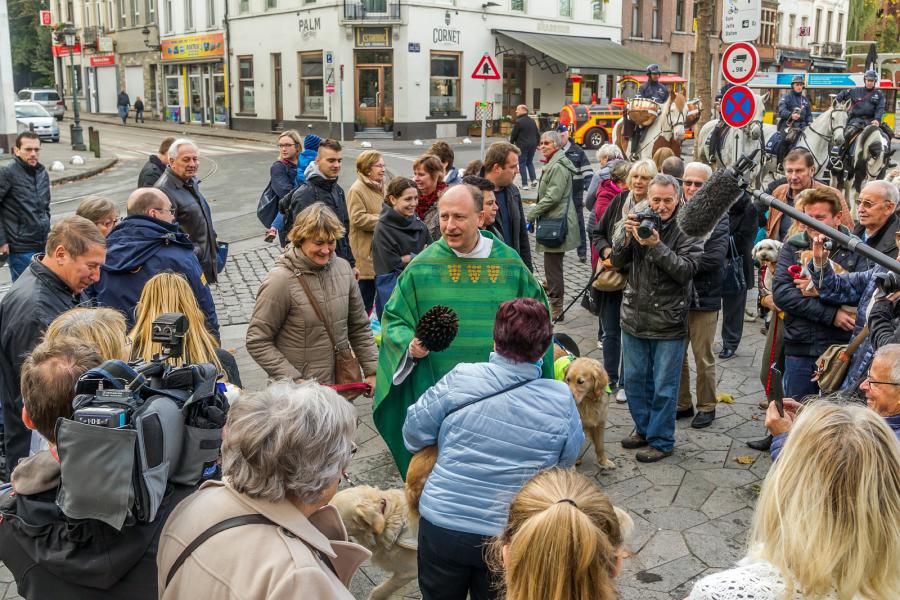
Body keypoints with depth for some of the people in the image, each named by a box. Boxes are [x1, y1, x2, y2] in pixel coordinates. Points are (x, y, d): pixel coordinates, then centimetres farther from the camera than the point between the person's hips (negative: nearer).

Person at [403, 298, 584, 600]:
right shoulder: (562, 400, -13)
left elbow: (413, 435, -5)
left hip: (442, 524, 0)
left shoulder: (459, 379, -15)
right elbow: (569, 458, 3)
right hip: (511, 536, 0)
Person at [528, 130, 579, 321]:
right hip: (552, 221, 11)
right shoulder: (553, 164, 19)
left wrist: (532, 214, -15)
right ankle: (552, 297, 27)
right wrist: (535, 214, 17)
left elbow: (553, 196, -21)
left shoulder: (558, 166, -15)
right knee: (552, 264, 17)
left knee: (553, 265, -7)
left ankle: (556, 309, -2)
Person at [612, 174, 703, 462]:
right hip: (634, 316, 5)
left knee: (664, 385, 5)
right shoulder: (637, 218, 2)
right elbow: (617, 261, 1)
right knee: (634, 378, 17)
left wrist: (656, 246, -27)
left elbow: (686, 270, -19)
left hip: (668, 322, -5)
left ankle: (661, 440, 19)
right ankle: (643, 428, 36)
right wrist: (627, 235, -16)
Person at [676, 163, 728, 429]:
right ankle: (682, 404, 27)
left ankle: (706, 407, 23)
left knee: (703, 357, 7)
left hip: (704, 297, -4)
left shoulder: (717, 217, -6)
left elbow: (715, 258, -17)